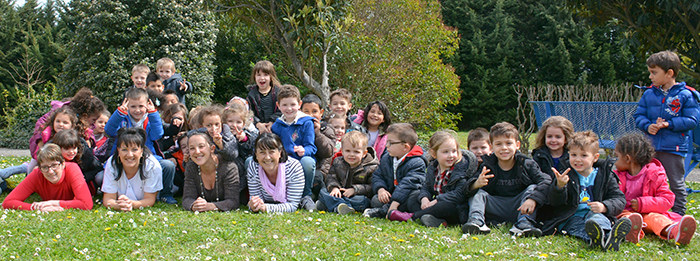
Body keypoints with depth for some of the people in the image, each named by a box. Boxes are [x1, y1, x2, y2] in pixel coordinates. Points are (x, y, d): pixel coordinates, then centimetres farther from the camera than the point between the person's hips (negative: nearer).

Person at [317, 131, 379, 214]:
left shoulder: (371, 168, -8)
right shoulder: (338, 162, 6)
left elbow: (372, 187, -11)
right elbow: (331, 177, 7)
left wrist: (355, 189, -23)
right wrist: (334, 187, -16)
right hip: (340, 193, 4)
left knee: (363, 200, -35)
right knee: (323, 191, -16)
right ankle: (340, 206, -42)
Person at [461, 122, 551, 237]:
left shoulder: (526, 164, -3)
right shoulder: (488, 166, -2)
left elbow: (546, 181, -16)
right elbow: (468, 188, -12)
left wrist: (533, 199, -34)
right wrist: (476, 184, -38)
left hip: (518, 209, 0)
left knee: (533, 188, -18)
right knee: (477, 193, -15)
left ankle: (524, 223, -33)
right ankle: (476, 221, -36)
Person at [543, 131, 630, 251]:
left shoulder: (605, 175, 15)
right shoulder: (567, 176, 13)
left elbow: (619, 199, 9)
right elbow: (555, 202, 3)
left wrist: (604, 206, -13)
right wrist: (559, 186, -19)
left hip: (595, 213, 1)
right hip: (571, 218, -1)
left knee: (597, 217, -35)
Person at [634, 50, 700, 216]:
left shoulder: (685, 95, -7)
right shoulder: (649, 94, 6)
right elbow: (639, 115, 8)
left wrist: (669, 124, -19)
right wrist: (648, 126, -12)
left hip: (674, 148, -4)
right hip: (651, 147, 4)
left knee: (677, 183, 5)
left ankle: (679, 216, 16)